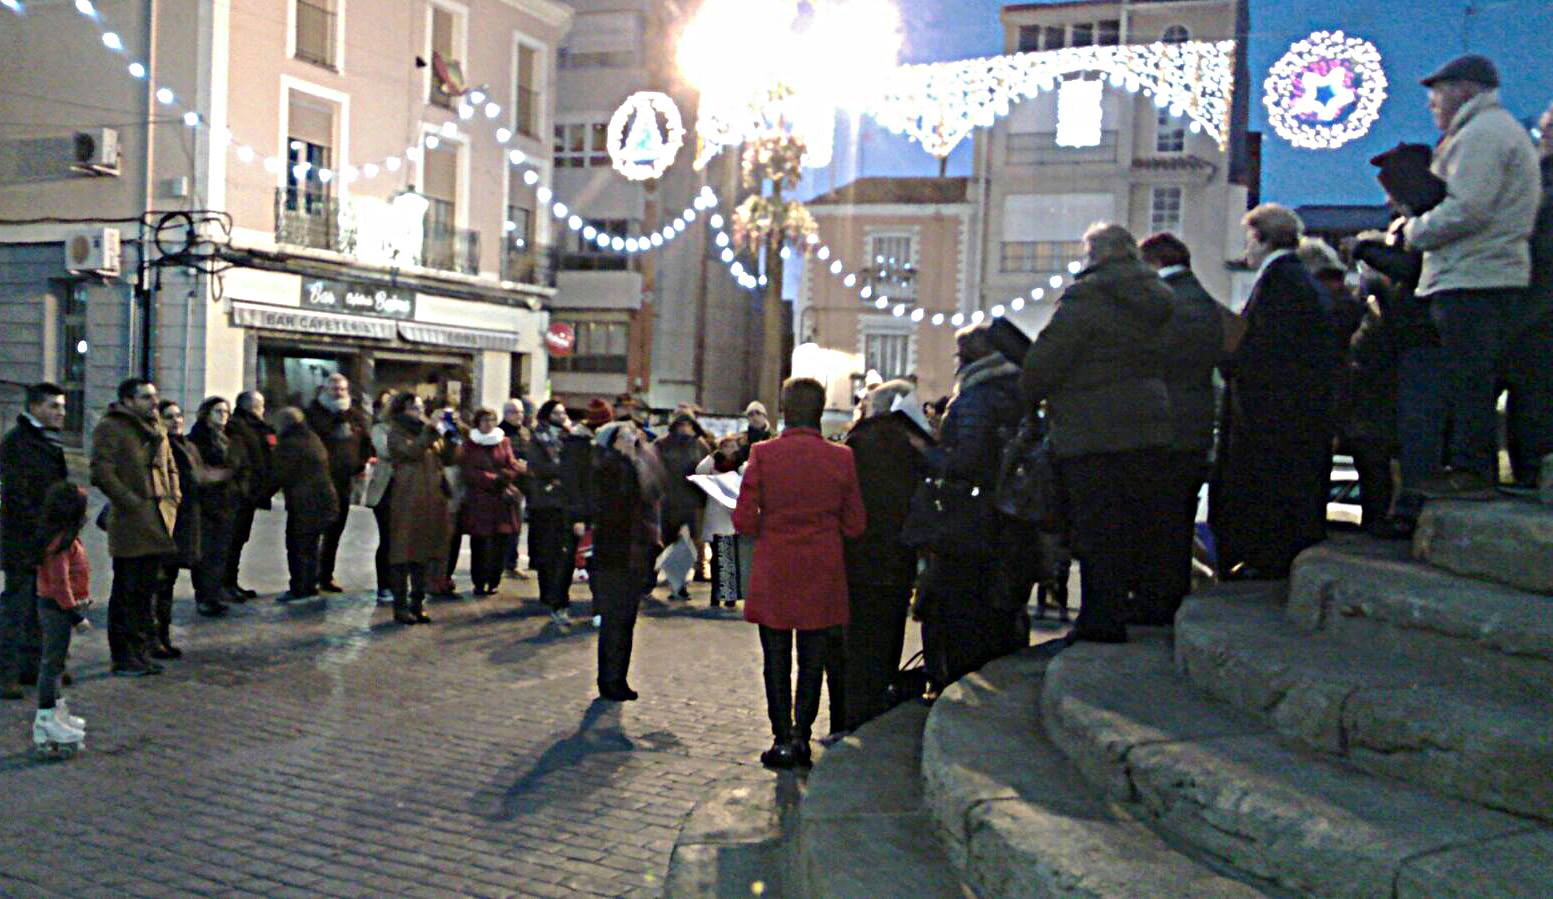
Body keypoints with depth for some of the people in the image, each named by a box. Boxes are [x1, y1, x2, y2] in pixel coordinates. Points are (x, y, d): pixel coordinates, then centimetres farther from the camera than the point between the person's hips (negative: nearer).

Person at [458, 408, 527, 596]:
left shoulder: (504, 442, 11)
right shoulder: (469, 444, 5)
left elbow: (512, 465, 3)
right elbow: (467, 472, -4)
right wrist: (492, 479, -11)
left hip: (501, 499, 1)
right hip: (477, 501, -1)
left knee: (499, 543, -1)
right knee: (478, 544, 0)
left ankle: (493, 582, 9)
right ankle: (479, 583, 8)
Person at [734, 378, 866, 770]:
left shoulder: (762, 454, -9)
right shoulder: (842, 458, -4)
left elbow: (744, 520, -8)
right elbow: (855, 526, 0)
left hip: (773, 575, -1)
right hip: (822, 576, 1)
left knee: (777, 661, 9)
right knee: (813, 660, 11)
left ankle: (782, 740, 13)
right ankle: (802, 736, 14)